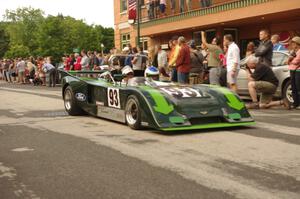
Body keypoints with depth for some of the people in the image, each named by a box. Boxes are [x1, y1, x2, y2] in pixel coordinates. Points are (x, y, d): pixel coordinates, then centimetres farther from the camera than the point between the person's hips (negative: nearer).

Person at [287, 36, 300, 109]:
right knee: (294, 88, 7)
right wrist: (290, 59, -5)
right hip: (292, 70, 8)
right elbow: (289, 61, 17)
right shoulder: (293, 52, 19)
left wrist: (290, 61, 3)